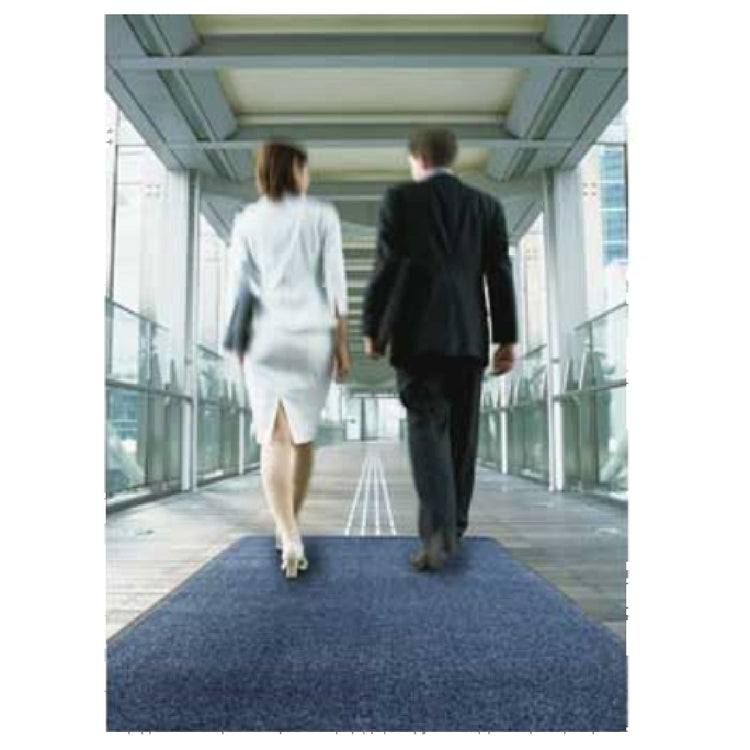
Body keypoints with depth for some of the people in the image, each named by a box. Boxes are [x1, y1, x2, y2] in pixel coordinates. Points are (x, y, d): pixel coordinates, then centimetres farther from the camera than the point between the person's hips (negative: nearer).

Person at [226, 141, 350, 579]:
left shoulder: (247, 220, 5)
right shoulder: (323, 216, 0)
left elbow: (240, 288, 2)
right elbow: (335, 284, -5)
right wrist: (343, 345, -2)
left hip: (266, 338, 0)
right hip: (312, 338, 0)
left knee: (275, 440, -2)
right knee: (304, 433, 15)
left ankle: (290, 538, -20)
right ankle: (290, 528, 26)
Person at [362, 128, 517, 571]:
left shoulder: (400, 198, 4)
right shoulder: (487, 205, 13)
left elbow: (386, 268, -3)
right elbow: (500, 273, 6)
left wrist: (371, 330, 3)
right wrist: (507, 339, 6)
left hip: (417, 334, -3)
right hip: (469, 336, 3)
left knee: (428, 427, -4)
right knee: (461, 432, 12)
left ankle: (439, 531, -19)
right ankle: (453, 526, 22)